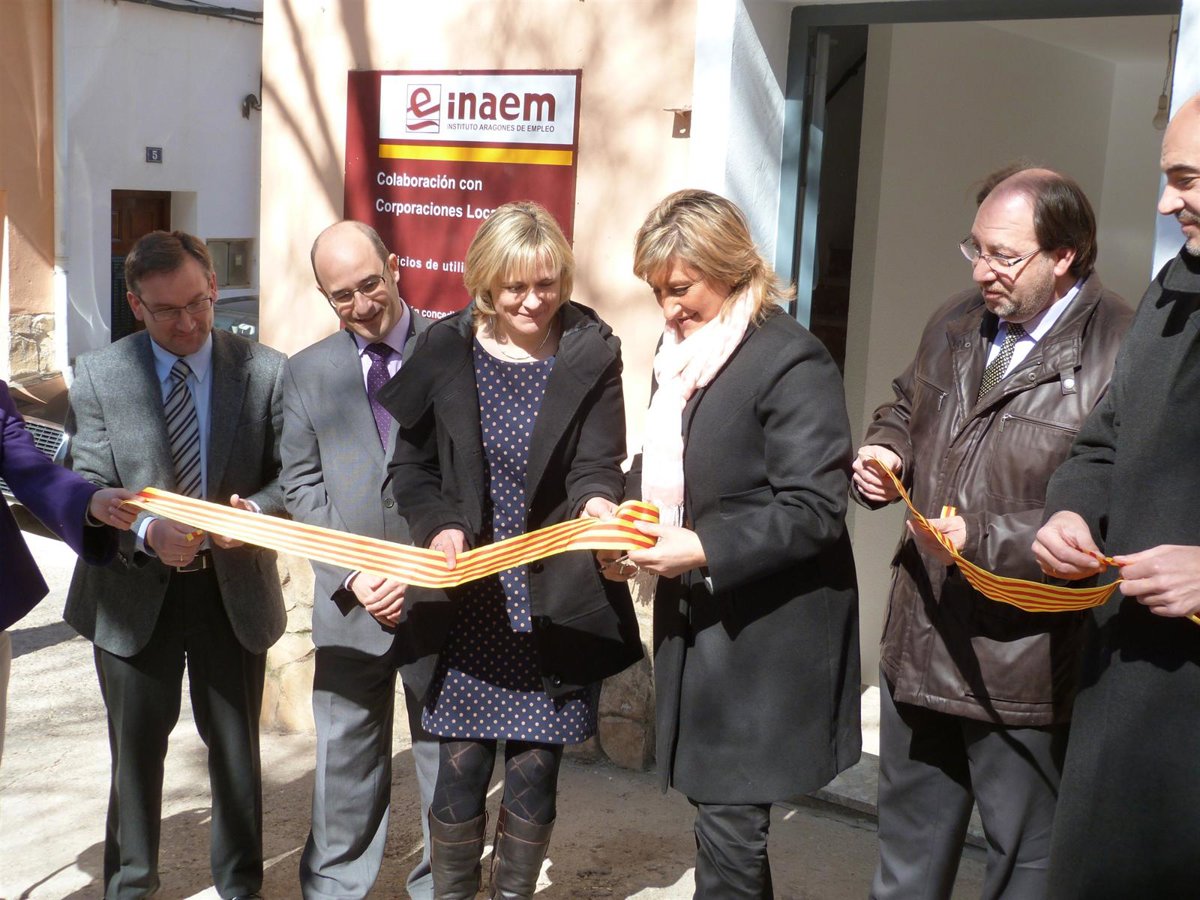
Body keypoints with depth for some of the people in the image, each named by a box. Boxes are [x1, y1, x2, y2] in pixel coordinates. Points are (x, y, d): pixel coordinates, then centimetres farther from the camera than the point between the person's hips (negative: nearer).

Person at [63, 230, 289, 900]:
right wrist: (146, 532, -26)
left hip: (234, 589, 0)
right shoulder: (98, 376, -6)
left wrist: (256, 510, -24)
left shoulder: (266, 370, -6)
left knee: (237, 747, 14)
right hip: (134, 593, 0)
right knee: (136, 750, 14)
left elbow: (292, 473, -2)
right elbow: (88, 490, -7)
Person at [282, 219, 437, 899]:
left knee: (448, 755, 10)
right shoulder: (307, 372, 7)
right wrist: (351, 575, -7)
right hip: (351, 604, 2)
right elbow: (301, 485, 6)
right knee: (346, 760, 11)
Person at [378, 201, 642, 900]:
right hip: (468, 601, 1)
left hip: (555, 604, 0)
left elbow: (597, 463, -9)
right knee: (462, 766, 5)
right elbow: (411, 464, 6)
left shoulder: (591, 355, -2)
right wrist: (438, 526, -13)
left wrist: (595, 501, -32)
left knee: (534, 770, 7)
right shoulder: (445, 351, 0)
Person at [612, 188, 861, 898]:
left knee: (729, 827, -2)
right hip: (698, 622, 8)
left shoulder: (791, 360, -16)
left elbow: (814, 511, -19)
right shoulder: (681, 351, 10)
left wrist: (702, 550, -23)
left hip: (765, 637, -8)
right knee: (720, 809, 16)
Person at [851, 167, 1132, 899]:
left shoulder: (1119, 353, -20)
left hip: (1024, 668, -7)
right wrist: (886, 451, 1)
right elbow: (906, 407, 23)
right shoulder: (957, 324, 7)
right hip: (920, 646, 7)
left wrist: (984, 538, -26)